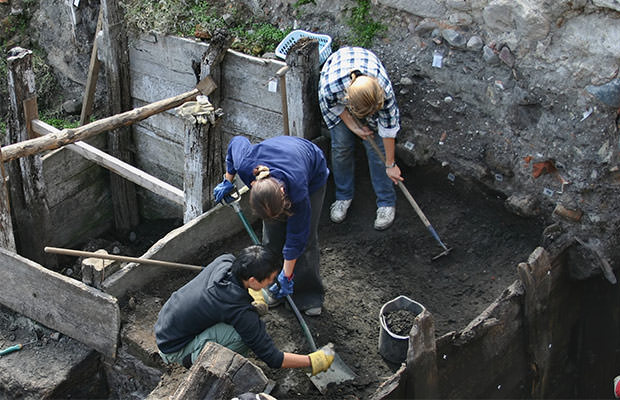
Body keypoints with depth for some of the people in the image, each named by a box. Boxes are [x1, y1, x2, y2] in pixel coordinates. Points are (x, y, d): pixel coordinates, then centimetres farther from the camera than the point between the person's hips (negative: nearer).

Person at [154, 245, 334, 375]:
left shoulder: (225, 261, -12)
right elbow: (272, 358, -23)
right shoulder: (239, 311, -32)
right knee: (244, 335, -28)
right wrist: (313, 362, -14)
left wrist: (255, 298, 11)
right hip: (175, 350, -8)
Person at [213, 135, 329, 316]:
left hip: (313, 176, -3)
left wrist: (286, 276, -19)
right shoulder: (245, 164, -39)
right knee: (272, 235, -1)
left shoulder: (298, 191, -45)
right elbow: (237, 141, -12)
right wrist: (227, 181, -5)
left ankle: (310, 294, 11)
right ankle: (273, 287, 16)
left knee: (306, 237, -5)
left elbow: (296, 237, -29)